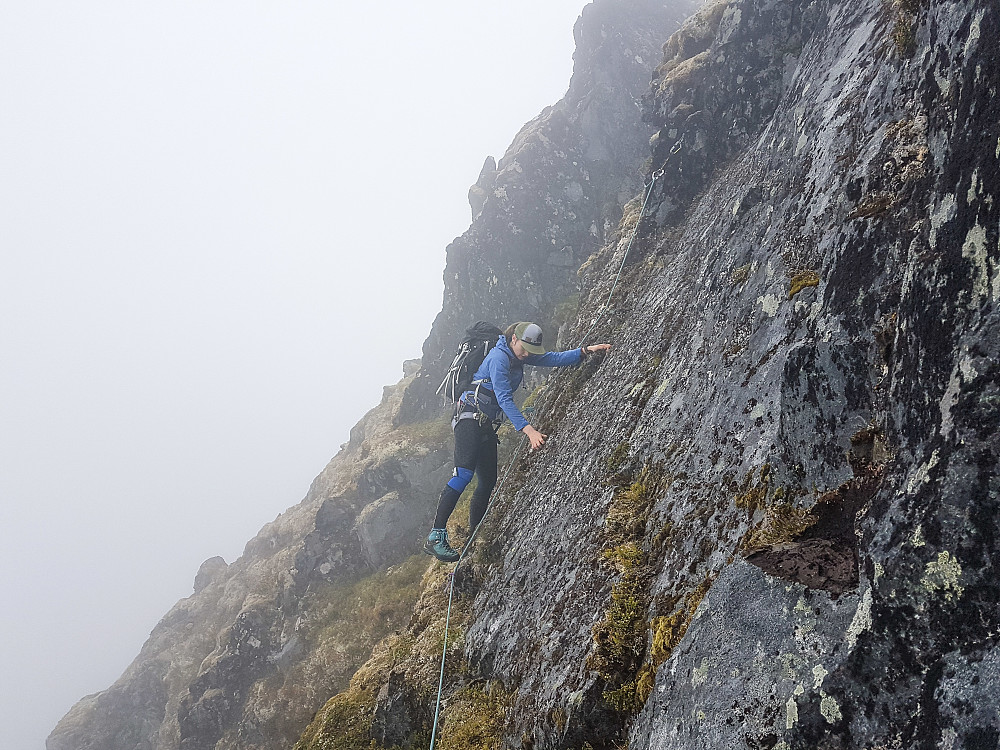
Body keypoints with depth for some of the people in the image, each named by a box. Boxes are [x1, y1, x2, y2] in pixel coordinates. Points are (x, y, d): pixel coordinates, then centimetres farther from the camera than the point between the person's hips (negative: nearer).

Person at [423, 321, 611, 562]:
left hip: (487, 425, 10)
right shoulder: (499, 357, -17)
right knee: (464, 473, -24)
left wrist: (585, 351, 1)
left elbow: (553, 358, 14)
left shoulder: (520, 355, 11)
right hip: (470, 418, -10)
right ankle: (435, 537, -27)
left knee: (488, 482, 6)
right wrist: (528, 430, -30)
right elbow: (504, 399, -23)